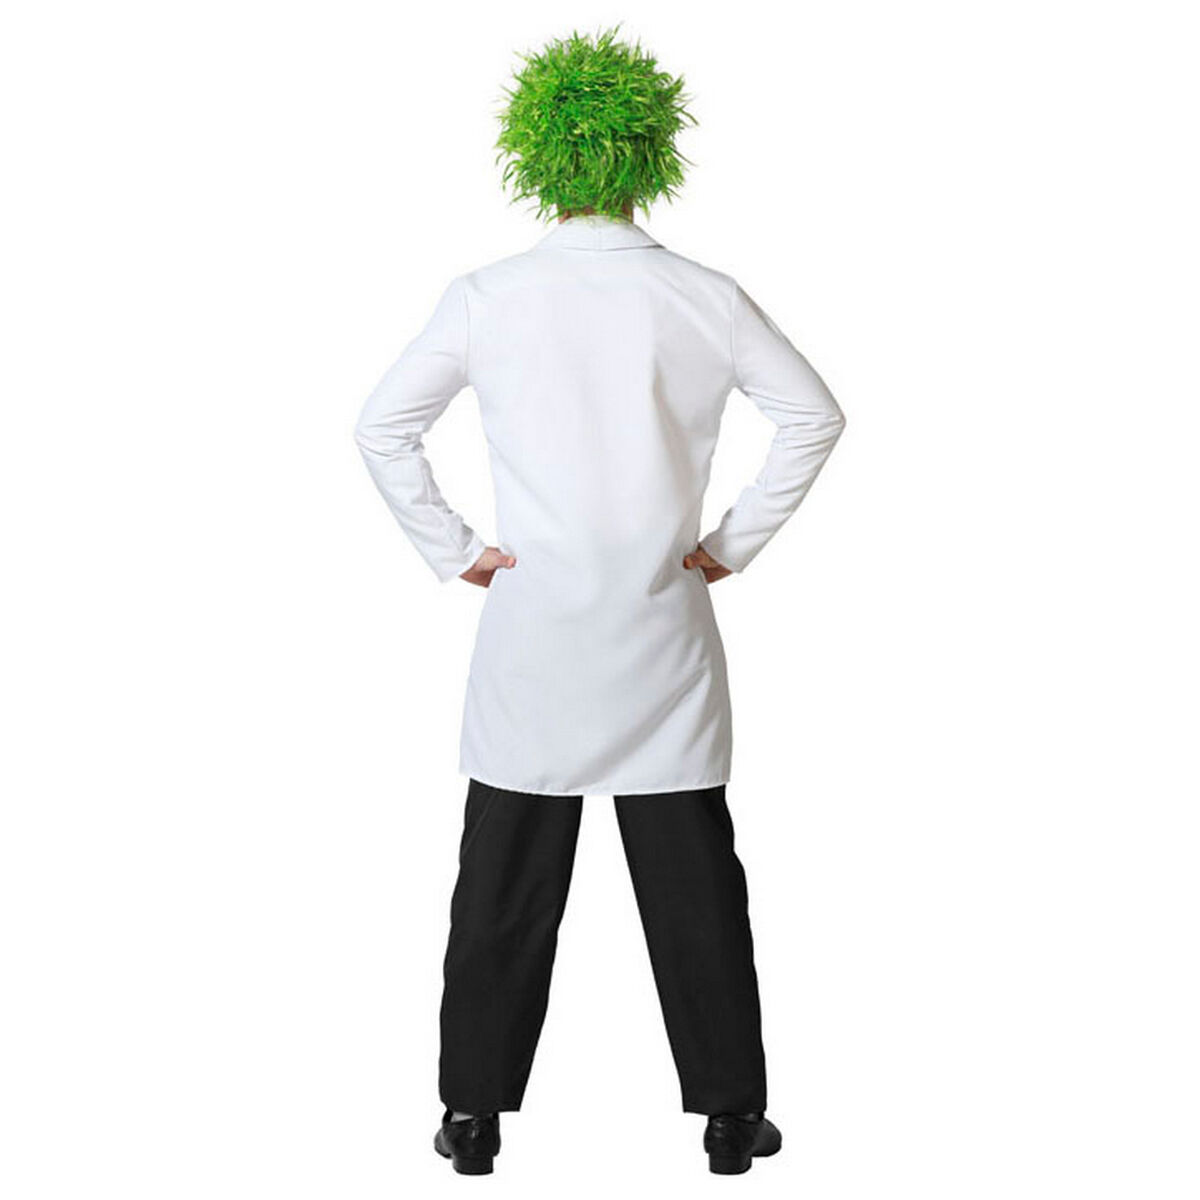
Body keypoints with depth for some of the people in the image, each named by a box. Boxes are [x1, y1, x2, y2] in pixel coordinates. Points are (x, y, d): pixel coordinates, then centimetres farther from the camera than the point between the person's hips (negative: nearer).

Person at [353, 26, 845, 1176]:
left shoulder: (487, 296, -5)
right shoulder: (704, 296, -2)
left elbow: (382, 423, -5)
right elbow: (813, 414, 1)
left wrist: (454, 550, 1)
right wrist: (733, 542, 5)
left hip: (530, 623, 0)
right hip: (662, 630, 0)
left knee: (505, 886, 9)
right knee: (693, 878, 9)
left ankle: (473, 1113, 17)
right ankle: (730, 1112, 17)